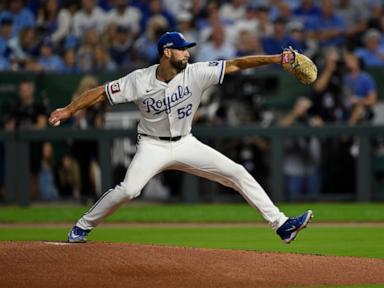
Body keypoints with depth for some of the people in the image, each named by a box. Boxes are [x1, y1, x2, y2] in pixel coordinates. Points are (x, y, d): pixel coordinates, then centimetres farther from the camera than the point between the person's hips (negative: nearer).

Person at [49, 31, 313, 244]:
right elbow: (102, 93, -9)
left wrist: (274, 59, -23)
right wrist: (69, 110, -17)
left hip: (186, 144, 3)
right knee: (128, 190, -25)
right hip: (153, 146, -3)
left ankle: (281, 224, -3)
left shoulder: (196, 73, -10)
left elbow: (235, 65, -15)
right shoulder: (140, 80, -14)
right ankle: (83, 226, -4)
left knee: (237, 173, -6)